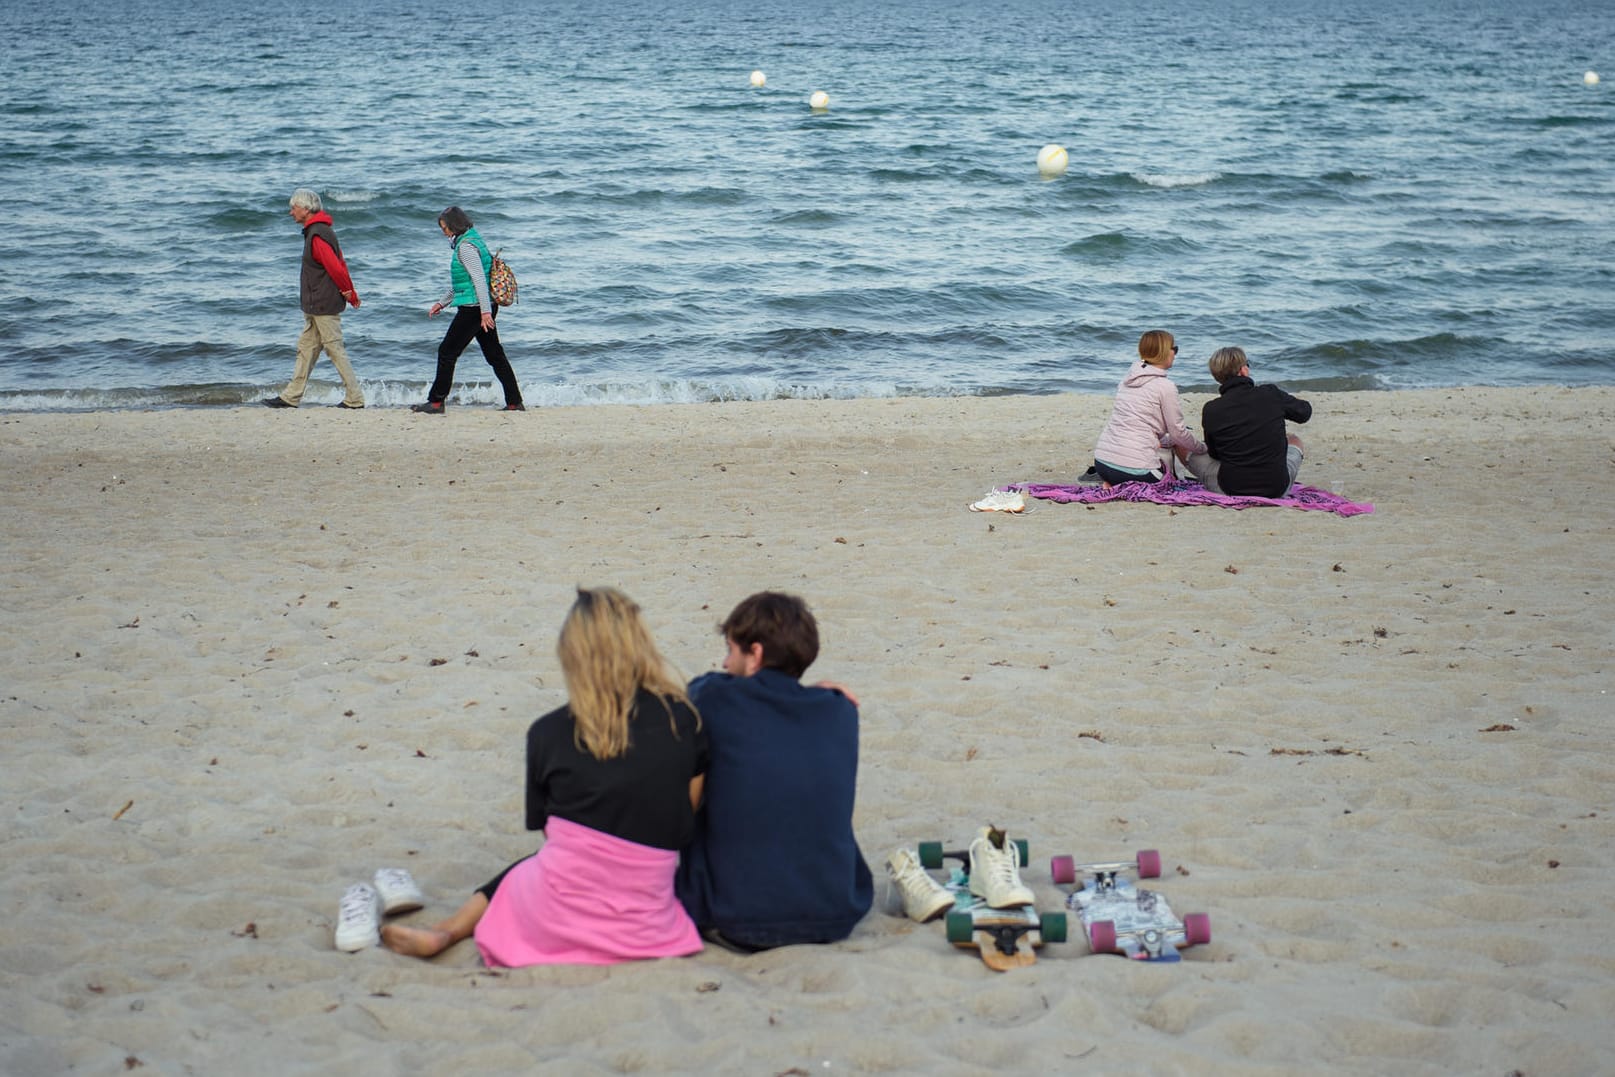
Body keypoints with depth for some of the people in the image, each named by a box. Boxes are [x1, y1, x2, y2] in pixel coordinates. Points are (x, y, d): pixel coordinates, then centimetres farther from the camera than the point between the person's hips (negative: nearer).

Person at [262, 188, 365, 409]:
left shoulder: (317, 236, -19)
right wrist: (351, 293, 15)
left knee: (335, 350, -5)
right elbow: (339, 264, 18)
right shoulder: (319, 231, 15)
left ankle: (355, 399, 0)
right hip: (315, 307, 10)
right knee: (306, 348, 12)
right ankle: (291, 397, 16)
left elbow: (336, 267, -25)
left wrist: (347, 292, -11)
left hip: (324, 307, -10)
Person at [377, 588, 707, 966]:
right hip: (642, 930, 0)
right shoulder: (682, 718, -2)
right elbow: (685, 822, 6)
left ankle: (446, 932, 33)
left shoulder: (548, 733, -3)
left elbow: (548, 830, 7)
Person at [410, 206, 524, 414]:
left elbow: (479, 279, -22)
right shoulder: (471, 241, 18)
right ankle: (514, 402, 9)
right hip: (483, 308, 10)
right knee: (494, 354, 10)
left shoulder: (466, 246, -14)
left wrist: (485, 311, -26)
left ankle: (436, 402, 0)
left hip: (473, 308, -10)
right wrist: (442, 302, 30)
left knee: (447, 352, -3)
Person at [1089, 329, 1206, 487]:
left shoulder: (1127, 378, 15)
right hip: (1134, 467, -6)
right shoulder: (1165, 386, -7)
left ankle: (1112, 484, 7)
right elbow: (1178, 432, 0)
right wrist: (1202, 449, 19)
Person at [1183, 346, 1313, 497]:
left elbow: (1214, 454, 6)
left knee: (1194, 453, 23)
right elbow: (1304, 412, 12)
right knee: (1294, 441, 31)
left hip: (1230, 489, -1)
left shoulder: (1211, 410, -9)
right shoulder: (1271, 394, -9)